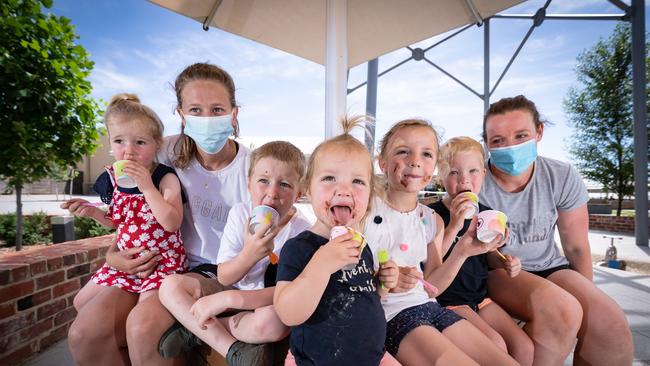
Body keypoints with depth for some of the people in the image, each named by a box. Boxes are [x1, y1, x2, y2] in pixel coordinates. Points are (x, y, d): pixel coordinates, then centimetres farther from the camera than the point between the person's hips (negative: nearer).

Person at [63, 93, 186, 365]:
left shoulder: (166, 178, -17)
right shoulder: (114, 180, 1)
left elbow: (172, 223, -31)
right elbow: (118, 222, 16)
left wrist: (147, 186, -33)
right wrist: (92, 211, -1)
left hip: (162, 261, -7)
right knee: (82, 303, 21)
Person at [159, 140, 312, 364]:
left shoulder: (301, 230, -22)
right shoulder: (240, 213, -11)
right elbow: (224, 278, -9)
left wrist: (227, 298, -32)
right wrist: (248, 255, -32)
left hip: (274, 304, -4)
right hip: (238, 296, 5)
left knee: (271, 322, -39)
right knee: (170, 286, -11)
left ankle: (195, 330, -13)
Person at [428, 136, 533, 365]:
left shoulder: (486, 213, 5)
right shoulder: (434, 214, -15)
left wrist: (508, 263, -1)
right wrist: (454, 225, -31)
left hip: (481, 297, 6)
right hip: (449, 300, -6)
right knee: (496, 345, -18)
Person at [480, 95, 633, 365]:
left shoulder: (562, 178, -7)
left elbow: (576, 247, 3)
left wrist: (587, 298, 4)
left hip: (548, 266, 4)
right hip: (495, 271, -3)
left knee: (610, 325, -22)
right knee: (561, 310, -31)